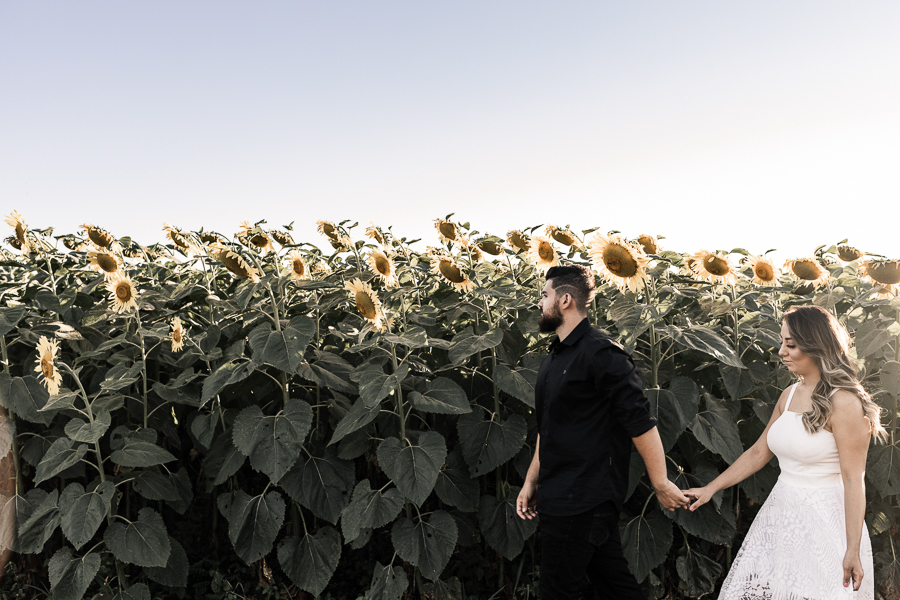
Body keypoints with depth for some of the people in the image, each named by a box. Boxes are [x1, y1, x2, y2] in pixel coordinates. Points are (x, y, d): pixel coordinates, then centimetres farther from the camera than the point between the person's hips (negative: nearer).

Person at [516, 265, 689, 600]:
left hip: (580, 502, -9)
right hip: (558, 497, 9)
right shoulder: (555, 358, 14)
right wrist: (531, 481, 19)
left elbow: (641, 423, -17)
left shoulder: (600, 354, -16)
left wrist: (661, 485, -13)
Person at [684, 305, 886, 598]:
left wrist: (853, 551, -18)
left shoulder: (844, 403, -15)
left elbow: (854, 481, -16)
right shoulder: (789, 395, 8)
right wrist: (710, 488, 13)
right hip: (780, 516, 7)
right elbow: (758, 452, 15)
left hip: (824, 519, -7)